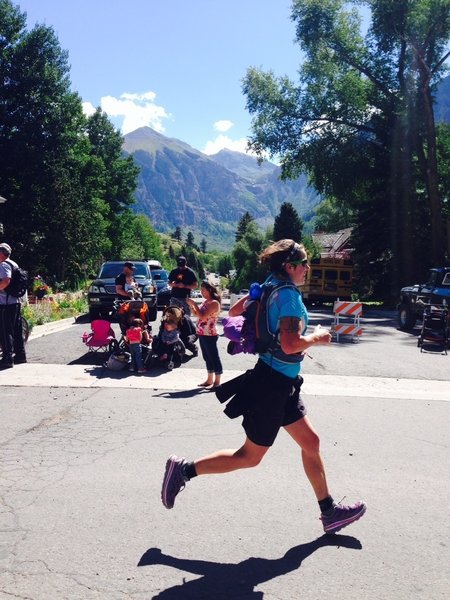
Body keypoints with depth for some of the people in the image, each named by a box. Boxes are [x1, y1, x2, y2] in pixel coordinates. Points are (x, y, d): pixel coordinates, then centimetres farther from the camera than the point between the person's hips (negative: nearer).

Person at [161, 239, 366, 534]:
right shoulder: (288, 295, -20)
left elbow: (235, 310, 18)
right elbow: (291, 345, -30)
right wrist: (317, 337, -12)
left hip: (281, 383, 10)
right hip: (273, 384, -10)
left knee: (311, 442, 16)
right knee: (251, 456, 4)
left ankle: (329, 510, 27)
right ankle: (184, 469, 12)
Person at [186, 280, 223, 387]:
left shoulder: (214, 303, -15)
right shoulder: (206, 302, 12)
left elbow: (202, 316, -23)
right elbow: (196, 314, 19)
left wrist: (194, 303, -18)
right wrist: (191, 305, 4)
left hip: (210, 335, -9)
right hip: (202, 334, 9)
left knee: (214, 357, -2)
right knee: (207, 357, 15)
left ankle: (217, 381, 3)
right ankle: (209, 379, 24)